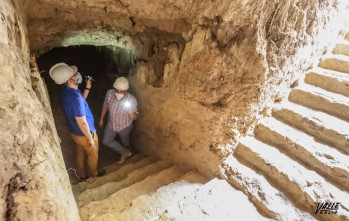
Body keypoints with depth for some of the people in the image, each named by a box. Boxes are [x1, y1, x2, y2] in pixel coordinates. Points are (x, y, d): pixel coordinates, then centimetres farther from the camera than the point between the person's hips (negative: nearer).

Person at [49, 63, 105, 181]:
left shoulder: (66, 91, -6)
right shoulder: (75, 97, -36)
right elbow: (82, 123, -30)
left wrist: (87, 88, 2)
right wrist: (90, 138, -17)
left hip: (75, 132, 8)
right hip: (84, 134, -8)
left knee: (80, 154, 27)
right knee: (93, 155, 18)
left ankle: (82, 175, 47)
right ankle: (93, 174, 42)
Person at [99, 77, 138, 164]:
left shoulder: (131, 99, -31)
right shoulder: (109, 93, -21)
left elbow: (135, 117, -23)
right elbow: (105, 106, -1)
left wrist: (131, 112, -46)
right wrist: (101, 118, 9)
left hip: (125, 126, -4)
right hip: (111, 124, 4)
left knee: (125, 142, 21)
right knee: (106, 141, 18)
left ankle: (124, 154, 53)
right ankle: (126, 152, 36)